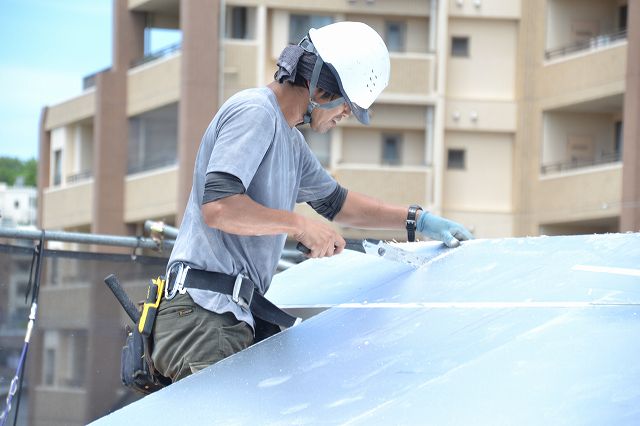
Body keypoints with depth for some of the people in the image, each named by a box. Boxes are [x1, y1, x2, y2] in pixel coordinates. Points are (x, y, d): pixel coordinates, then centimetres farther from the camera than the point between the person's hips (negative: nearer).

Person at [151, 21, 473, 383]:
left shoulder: (291, 141, 23)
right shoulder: (255, 113, -10)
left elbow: (336, 201, 38)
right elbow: (217, 207, -23)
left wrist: (418, 220, 36)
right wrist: (299, 225, -13)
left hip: (236, 319, 10)